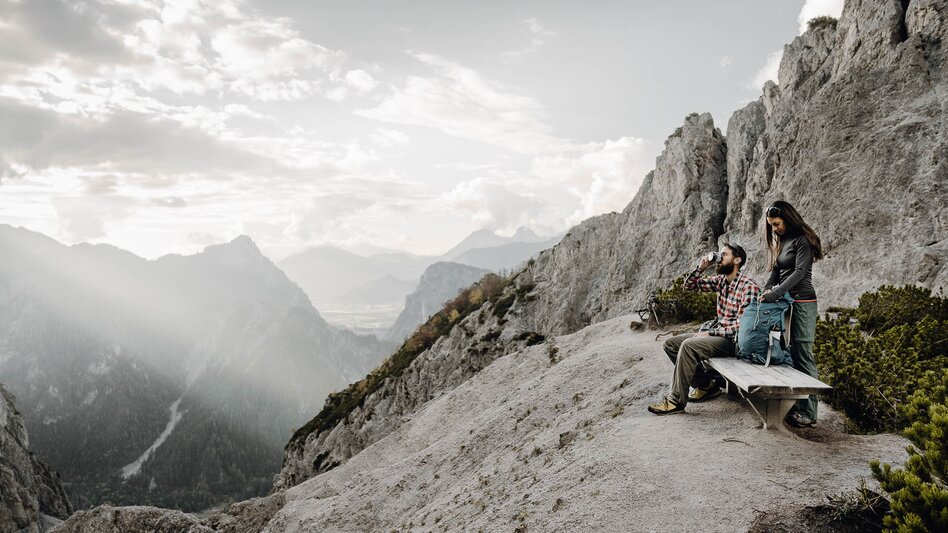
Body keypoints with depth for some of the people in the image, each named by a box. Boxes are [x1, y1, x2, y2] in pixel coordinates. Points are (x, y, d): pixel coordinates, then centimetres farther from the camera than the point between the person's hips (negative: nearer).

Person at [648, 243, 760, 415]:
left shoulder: (748, 287, -15)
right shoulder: (721, 280, 9)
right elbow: (689, 285, 12)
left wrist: (710, 333, -20)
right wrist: (701, 268, -4)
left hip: (734, 340, -9)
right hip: (716, 333, 9)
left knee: (688, 346, -30)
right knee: (670, 344, 2)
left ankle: (677, 401, -24)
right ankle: (706, 384, 9)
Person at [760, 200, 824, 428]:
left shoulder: (802, 240, -7)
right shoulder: (781, 241, 18)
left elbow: (799, 272, -16)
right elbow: (775, 271, 15)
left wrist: (776, 293, -22)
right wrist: (765, 291, -1)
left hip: (802, 302, -8)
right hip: (786, 301, 8)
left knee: (803, 355, -9)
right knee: (790, 355, 4)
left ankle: (808, 412, -8)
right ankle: (796, 406, 6)